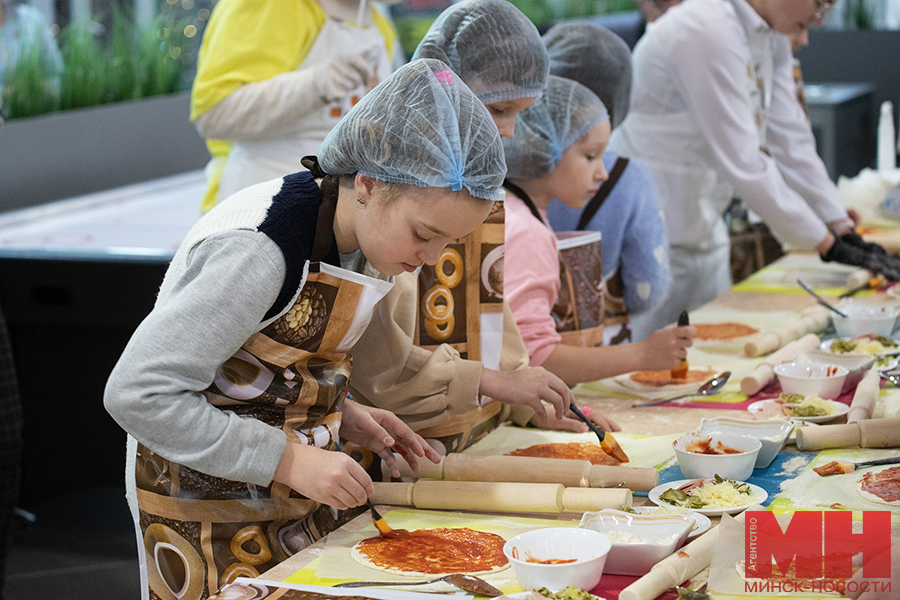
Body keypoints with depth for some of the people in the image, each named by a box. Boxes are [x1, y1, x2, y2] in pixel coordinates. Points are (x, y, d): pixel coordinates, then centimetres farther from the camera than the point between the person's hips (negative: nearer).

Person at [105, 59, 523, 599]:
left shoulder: (357, 237, -1)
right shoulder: (255, 250, -27)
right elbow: (137, 394, -26)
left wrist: (341, 415, -2)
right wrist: (286, 460, -26)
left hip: (300, 495, 8)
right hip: (209, 505, -8)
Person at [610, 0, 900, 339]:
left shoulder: (771, 38, 5)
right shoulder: (709, 32, -25)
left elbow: (792, 139, 6)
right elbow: (743, 163, -27)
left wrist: (844, 232, 0)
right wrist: (827, 245, -22)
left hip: (703, 232, 9)